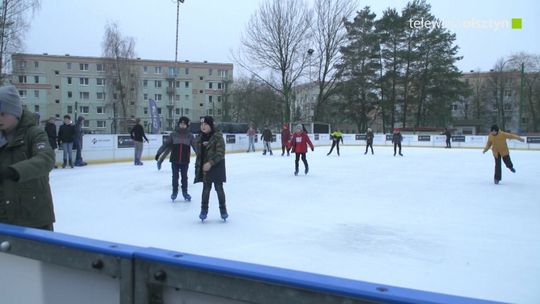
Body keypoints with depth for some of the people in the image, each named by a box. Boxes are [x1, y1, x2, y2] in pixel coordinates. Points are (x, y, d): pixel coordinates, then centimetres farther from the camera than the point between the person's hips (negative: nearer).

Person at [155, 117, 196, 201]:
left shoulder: (190, 135, -2)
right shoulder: (174, 134, -2)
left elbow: (195, 146, -3)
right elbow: (166, 144, 0)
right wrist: (158, 153, -2)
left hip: (185, 160, 0)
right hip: (175, 160, 0)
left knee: (184, 177, 11)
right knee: (175, 177, 10)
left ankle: (185, 192, 26)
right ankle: (174, 192, 27)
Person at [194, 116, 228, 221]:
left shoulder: (218, 136, -12)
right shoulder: (200, 137, 7)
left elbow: (220, 153, -16)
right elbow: (198, 151, 13)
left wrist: (210, 163, -24)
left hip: (217, 166, -4)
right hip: (204, 166, 4)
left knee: (219, 188, 2)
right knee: (206, 188, 7)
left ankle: (223, 209, 18)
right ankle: (204, 209, 18)